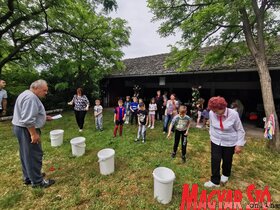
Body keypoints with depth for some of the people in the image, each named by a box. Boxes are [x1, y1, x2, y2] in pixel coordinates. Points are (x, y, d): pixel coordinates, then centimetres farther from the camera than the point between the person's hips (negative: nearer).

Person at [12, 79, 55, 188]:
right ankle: (37, 181, 14)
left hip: (23, 129, 11)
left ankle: (28, 178, 34)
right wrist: (33, 134, -23)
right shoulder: (31, 97, -22)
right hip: (27, 130, -11)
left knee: (27, 155, 19)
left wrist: (44, 117, 15)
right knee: (34, 155, 0)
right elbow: (28, 120, -27)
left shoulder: (28, 95, 13)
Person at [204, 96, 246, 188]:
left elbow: (240, 130, -10)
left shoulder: (233, 114, -23)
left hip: (230, 142, -1)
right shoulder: (211, 113, -17)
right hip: (216, 141, 1)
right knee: (215, 160, -1)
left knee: (227, 160, 16)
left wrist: (239, 144, -10)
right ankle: (215, 181, 17)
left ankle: (225, 175, 46)